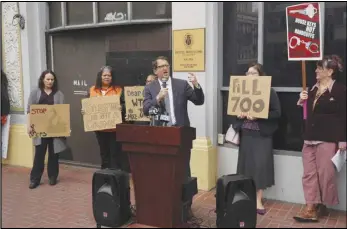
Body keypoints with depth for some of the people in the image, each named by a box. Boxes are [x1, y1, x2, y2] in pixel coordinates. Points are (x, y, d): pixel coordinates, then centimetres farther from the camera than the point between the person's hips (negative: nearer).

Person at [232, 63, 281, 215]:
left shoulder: (269, 91, -3)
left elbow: (277, 113, -8)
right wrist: (239, 114, -7)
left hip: (262, 134, -3)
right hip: (246, 133, 4)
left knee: (260, 164, -5)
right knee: (246, 164, 6)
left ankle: (258, 200, 5)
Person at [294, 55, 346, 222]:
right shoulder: (314, 88, 15)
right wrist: (302, 101, 4)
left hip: (327, 139, -7)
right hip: (310, 137, 7)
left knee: (325, 173, 0)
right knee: (309, 173, 5)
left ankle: (323, 204, 18)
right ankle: (311, 206, 10)